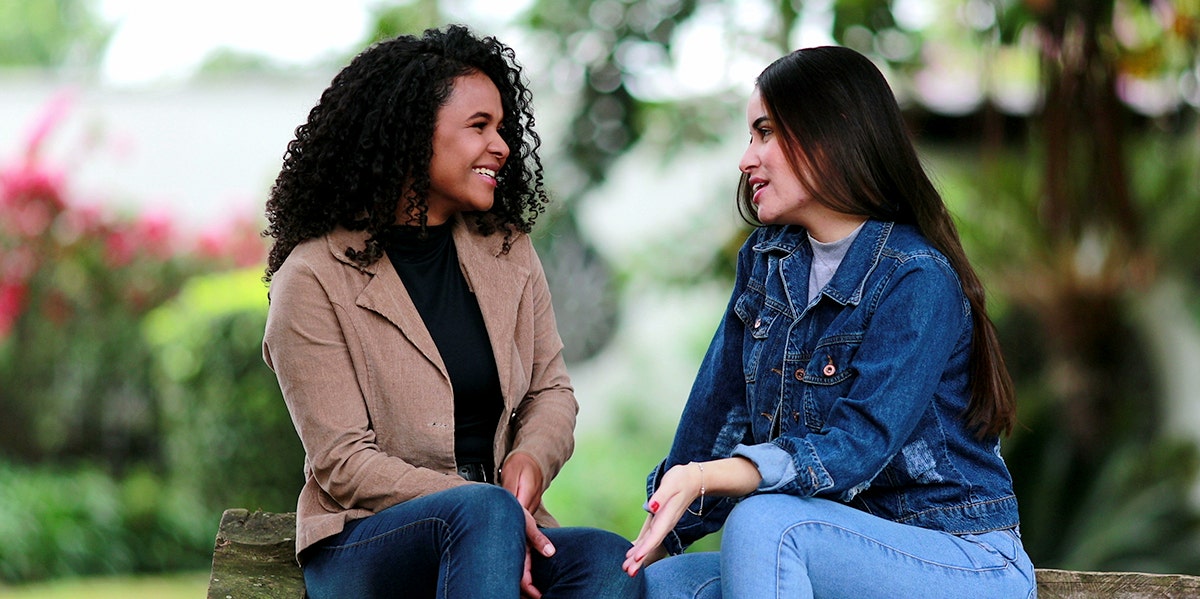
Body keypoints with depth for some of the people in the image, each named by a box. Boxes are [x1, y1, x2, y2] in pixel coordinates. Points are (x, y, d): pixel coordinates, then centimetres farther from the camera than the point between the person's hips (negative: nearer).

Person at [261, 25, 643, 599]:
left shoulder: (507, 252, 14)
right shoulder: (314, 281, -3)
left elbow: (551, 390, 17)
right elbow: (344, 465, -9)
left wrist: (530, 459, -8)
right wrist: (489, 506, -21)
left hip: (503, 531, 5)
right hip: (361, 546, -5)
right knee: (484, 509, -37)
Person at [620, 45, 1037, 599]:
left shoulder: (918, 281, -18)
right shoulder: (766, 259, 7)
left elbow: (855, 449, -25)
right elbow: (719, 410, 10)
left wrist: (702, 478, -37)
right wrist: (656, 540, 6)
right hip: (842, 553, 7)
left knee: (763, 524, -31)